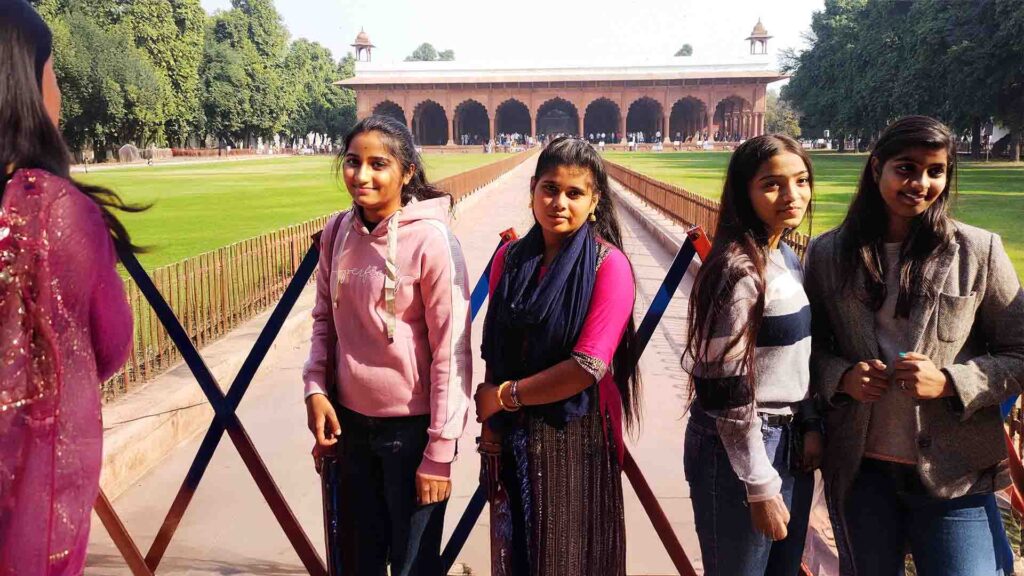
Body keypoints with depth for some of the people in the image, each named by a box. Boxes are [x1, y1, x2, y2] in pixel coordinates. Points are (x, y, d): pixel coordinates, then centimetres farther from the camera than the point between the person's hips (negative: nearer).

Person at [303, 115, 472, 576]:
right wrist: (315, 388, -1)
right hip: (351, 420, 5)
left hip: (410, 427, -5)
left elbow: (451, 351, -16)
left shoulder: (430, 240, -18)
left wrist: (440, 452, -15)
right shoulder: (337, 231, -1)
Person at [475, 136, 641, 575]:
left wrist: (504, 395, -12)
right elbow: (494, 350, 6)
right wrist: (490, 421, -3)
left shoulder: (608, 264, -13)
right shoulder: (510, 258, 2)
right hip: (516, 434, 4)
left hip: (577, 436, -4)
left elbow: (589, 366, -20)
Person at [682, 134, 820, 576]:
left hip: (790, 443, 9)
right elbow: (727, 390, -21)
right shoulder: (740, 269, -20)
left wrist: (811, 425, 4)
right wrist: (760, 487, -18)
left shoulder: (788, 258, 6)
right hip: (737, 448, -8)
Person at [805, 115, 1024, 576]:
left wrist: (950, 381, -17)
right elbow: (810, 345, 9)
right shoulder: (828, 253, -1)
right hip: (859, 468, 2)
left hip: (951, 473, -2)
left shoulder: (979, 252, -5)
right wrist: (841, 377, -12)